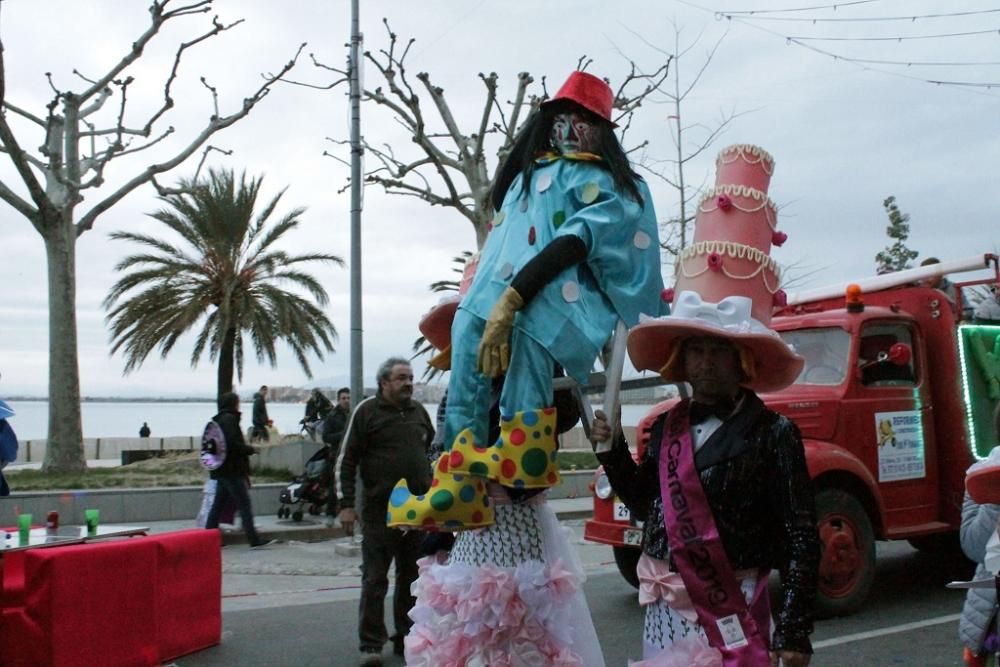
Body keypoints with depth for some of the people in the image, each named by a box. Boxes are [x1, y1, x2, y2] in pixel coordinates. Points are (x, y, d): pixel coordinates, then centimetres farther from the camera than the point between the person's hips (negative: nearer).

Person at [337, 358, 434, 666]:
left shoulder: (419, 412, 10)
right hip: (379, 510, -4)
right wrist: (347, 505, -10)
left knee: (411, 578, 12)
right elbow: (348, 461, -4)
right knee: (375, 579, 1)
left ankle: (406, 638, 23)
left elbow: (432, 453, 19)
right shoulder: (367, 411, -4)